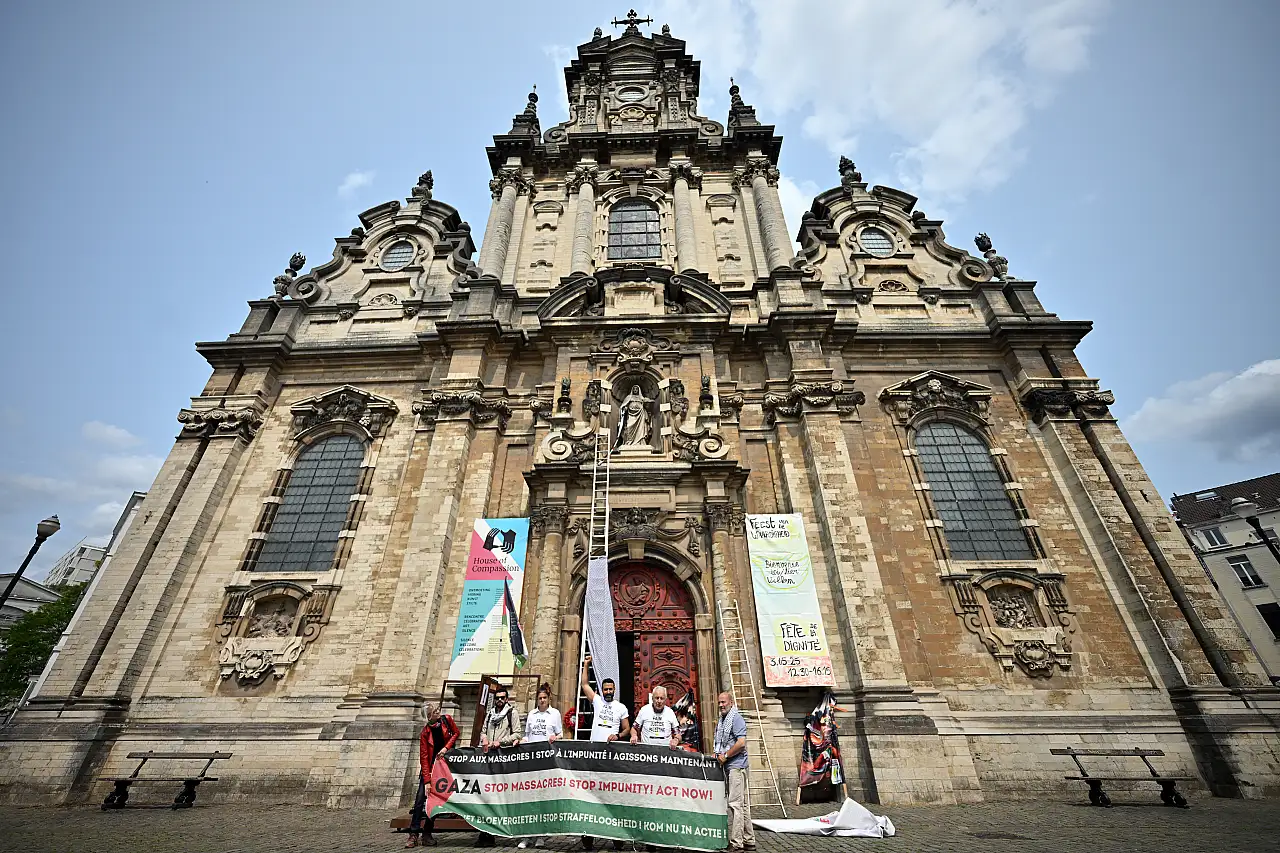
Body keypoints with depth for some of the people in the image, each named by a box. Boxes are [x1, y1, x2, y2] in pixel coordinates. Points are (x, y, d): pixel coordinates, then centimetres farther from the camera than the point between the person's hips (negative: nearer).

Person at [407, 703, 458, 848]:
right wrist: (427, 781, -20)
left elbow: (456, 733, 4)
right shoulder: (425, 732, -18)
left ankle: (427, 834, 12)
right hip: (429, 767, -2)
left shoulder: (447, 719, -11)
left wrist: (446, 747, -12)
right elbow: (423, 757, -17)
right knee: (420, 799, -7)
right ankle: (413, 835, 1)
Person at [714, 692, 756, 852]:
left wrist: (725, 756, -15)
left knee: (736, 804, -6)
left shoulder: (736, 718, -13)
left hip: (736, 765, -9)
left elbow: (741, 743, -22)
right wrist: (719, 755, 6)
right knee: (743, 804, 15)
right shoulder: (722, 720, 14)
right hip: (730, 766, 9)